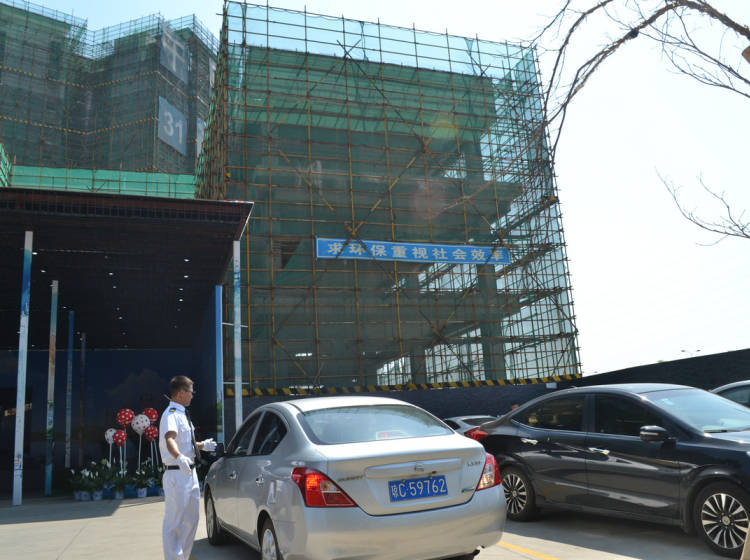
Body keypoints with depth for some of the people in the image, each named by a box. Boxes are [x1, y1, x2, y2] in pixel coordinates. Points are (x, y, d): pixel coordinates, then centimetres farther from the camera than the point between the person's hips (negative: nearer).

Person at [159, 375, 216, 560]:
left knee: (191, 519, 19)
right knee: (174, 521, -2)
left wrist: (202, 445, 34)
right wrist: (180, 458, -53)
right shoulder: (171, 415, -16)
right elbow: (169, 439, -37)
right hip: (176, 474, -10)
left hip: (190, 473, 10)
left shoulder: (182, 414, 15)